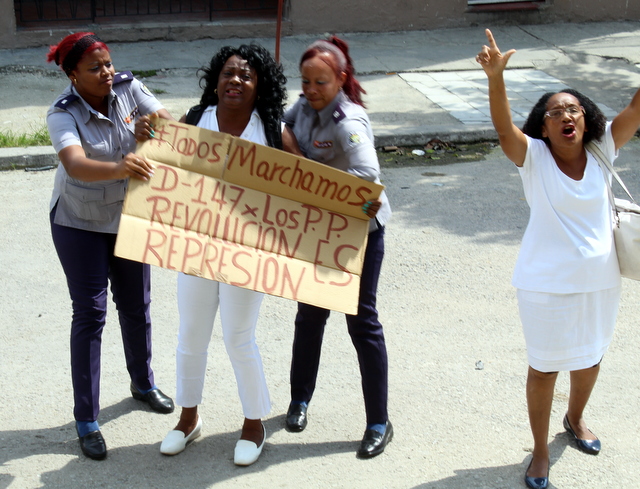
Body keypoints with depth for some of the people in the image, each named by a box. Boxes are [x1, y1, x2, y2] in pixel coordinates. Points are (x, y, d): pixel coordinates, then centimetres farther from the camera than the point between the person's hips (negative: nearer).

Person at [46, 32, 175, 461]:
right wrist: (119, 169, -62)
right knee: (90, 314, -3)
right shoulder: (63, 114, -25)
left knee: (137, 305, 16)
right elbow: (76, 164, -42)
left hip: (129, 216, 5)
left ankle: (143, 384, 41)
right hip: (79, 223, -4)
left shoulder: (128, 87, -12)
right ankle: (87, 421, 7)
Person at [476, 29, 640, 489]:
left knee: (590, 358, 24)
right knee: (544, 367, 9)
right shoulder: (534, 158, -14)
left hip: (600, 280, 4)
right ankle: (540, 451, 28)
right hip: (547, 285, -4)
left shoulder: (601, 152, -6)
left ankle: (576, 418, 52)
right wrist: (495, 76, -50)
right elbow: (504, 127, -32)